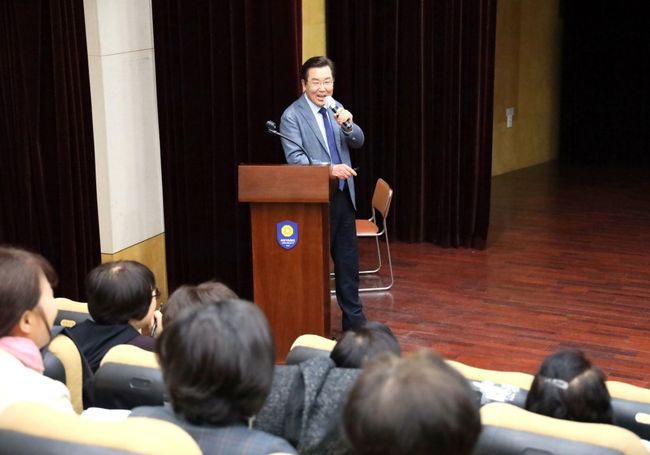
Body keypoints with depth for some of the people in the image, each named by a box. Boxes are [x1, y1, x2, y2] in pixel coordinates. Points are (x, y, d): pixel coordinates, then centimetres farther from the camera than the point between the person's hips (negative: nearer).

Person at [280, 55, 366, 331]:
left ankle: (354, 319, 22)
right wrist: (329, 169, -31)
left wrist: (347, 124, -19)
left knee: (348, 261, 12)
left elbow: (358, 142, 2)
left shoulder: (334, 109, 9)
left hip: (343, 197, 6)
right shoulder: (292, 116, -10)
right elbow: (295, 159, -19)